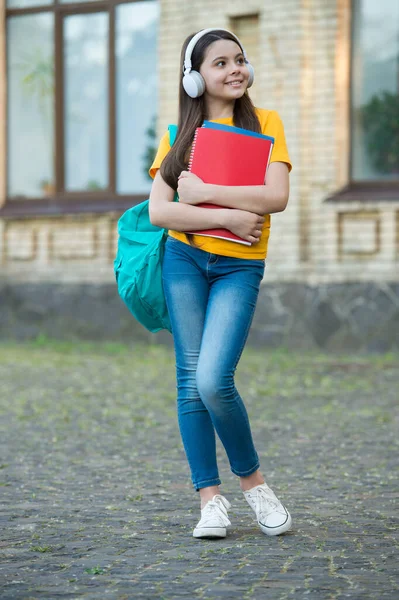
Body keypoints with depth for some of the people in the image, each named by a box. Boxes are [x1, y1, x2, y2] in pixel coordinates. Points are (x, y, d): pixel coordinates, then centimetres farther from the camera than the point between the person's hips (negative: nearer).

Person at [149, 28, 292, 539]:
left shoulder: (264, 124, 4)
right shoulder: (179, 136, 8)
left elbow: (276, 197, -11)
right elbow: (159, 211, -4)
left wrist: (203, 192, -11)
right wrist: (228, 216, -14)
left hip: (239, 267, -2)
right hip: (184, 259, 2)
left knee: (213, 381, -16)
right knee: (190, 380, 0)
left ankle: (251, 479, 5)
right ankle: (210, 497, 7)